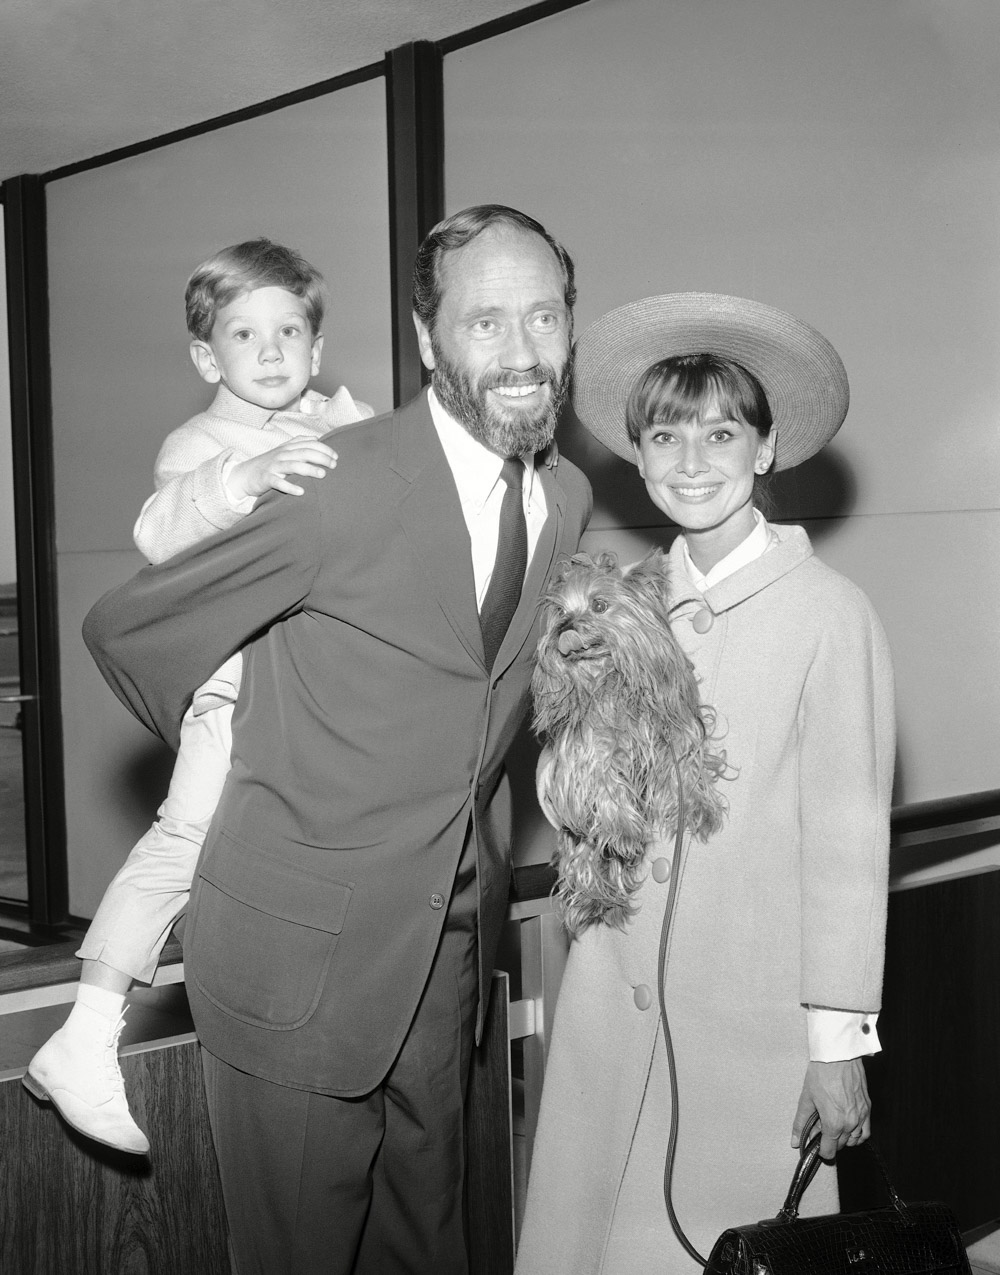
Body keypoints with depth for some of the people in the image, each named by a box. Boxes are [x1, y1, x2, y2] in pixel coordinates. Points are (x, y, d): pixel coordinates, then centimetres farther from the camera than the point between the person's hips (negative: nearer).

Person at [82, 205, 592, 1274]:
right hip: (301, 954, -6)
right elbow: (123, 628, -9)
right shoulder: (335, 485, -20)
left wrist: (464, 785, 11)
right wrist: (251, 753, 2)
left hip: (452, 946, 6)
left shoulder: (569, 496, 2)